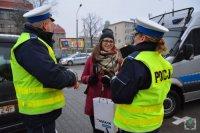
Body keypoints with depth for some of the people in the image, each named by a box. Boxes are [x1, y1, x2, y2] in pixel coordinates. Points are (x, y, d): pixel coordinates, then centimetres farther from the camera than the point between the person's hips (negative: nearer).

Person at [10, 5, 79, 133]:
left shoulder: (34, 41, 12)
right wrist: (72, 77, -11)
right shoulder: (30, 44, -23)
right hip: (40, 112, -9)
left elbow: (52, 68, 12)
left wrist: (68, 73, -5)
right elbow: (53, 77, -31)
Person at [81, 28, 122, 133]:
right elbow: (83, 77, 6)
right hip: (94, 100, 2)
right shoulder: (92, 58, 1)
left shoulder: (118, 58, -2)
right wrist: (90, 79, -15)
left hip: (112, 100, -1)